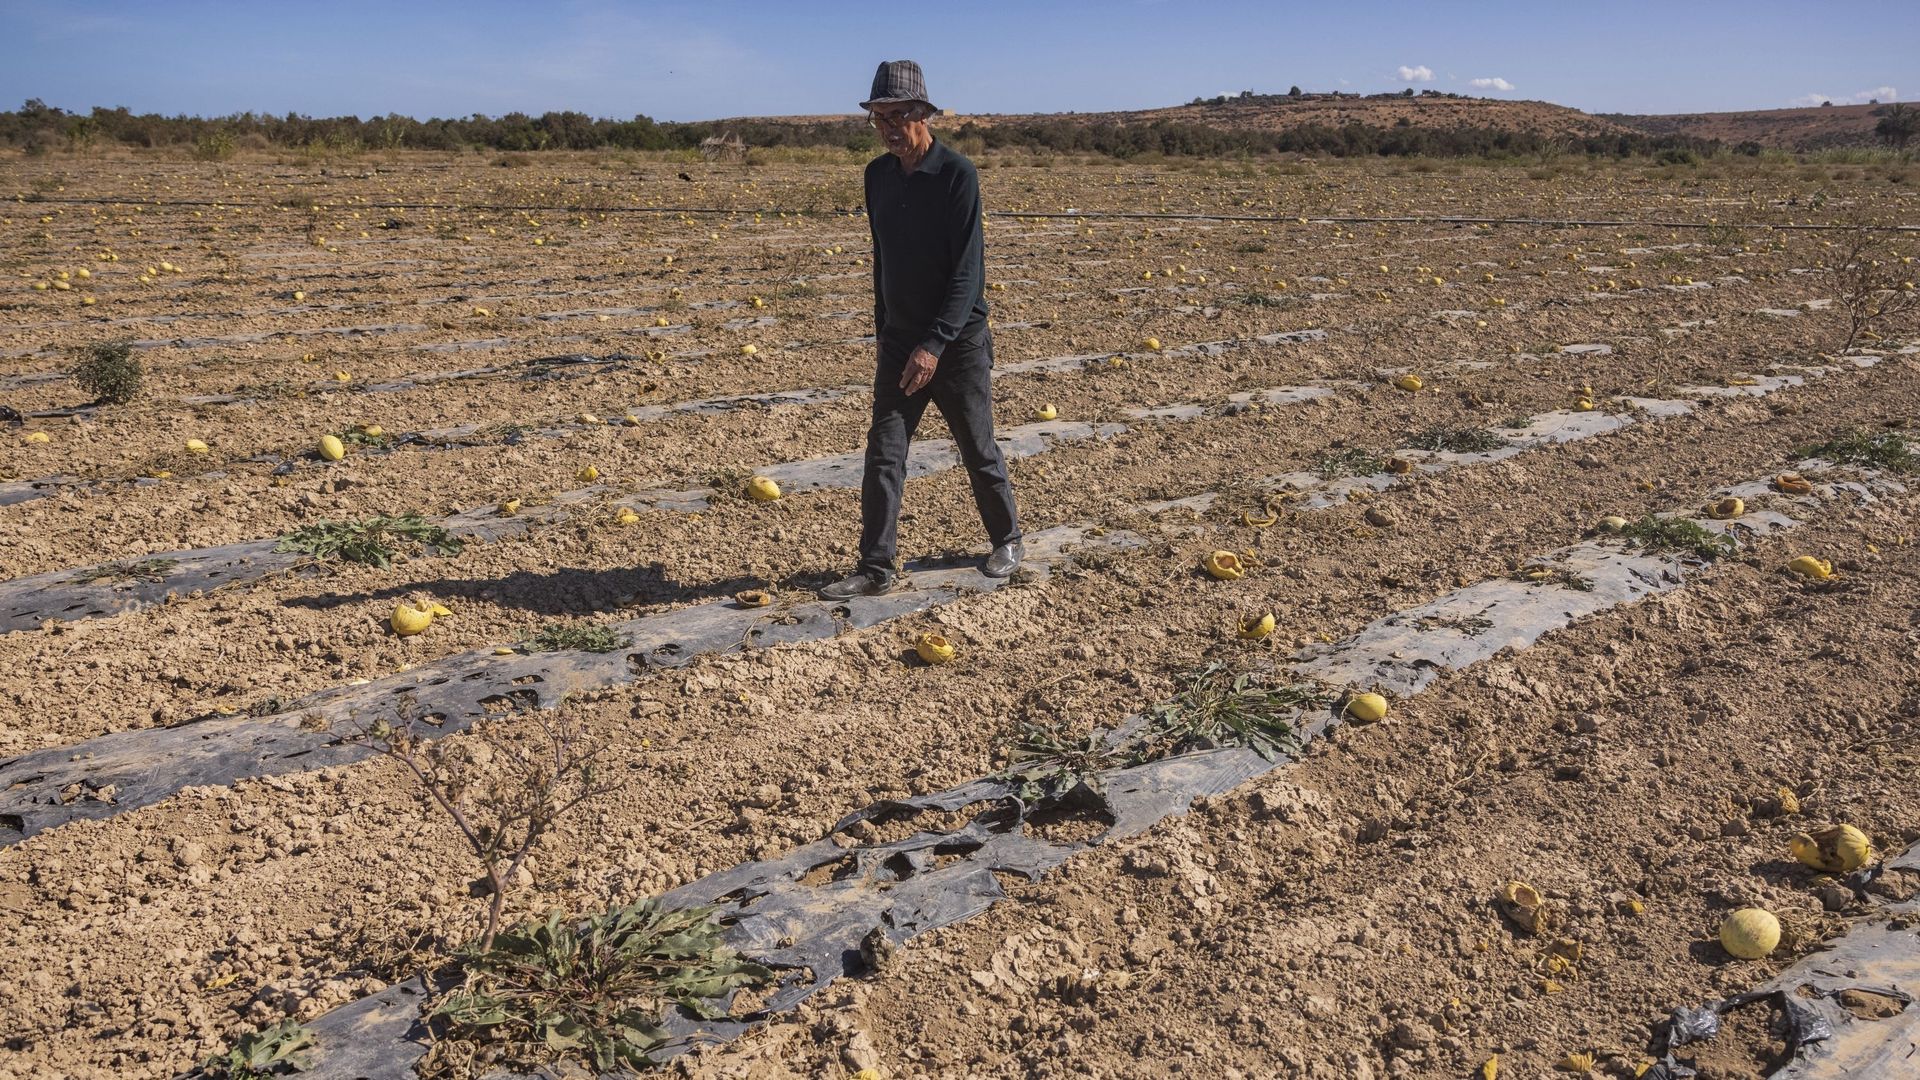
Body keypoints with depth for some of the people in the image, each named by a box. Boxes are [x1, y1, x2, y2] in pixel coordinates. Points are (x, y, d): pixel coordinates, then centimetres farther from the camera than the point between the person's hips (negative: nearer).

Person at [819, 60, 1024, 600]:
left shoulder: (957, 174, -14)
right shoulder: (878, 175, 5)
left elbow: (967, 269, -18)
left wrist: (934, 344, -24)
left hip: (958, 340, -5)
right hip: (899, 340, 5)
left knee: (978, 450, 9)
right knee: (883, 454, 0)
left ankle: (1007, 540, 30)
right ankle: (875, 568, 5)